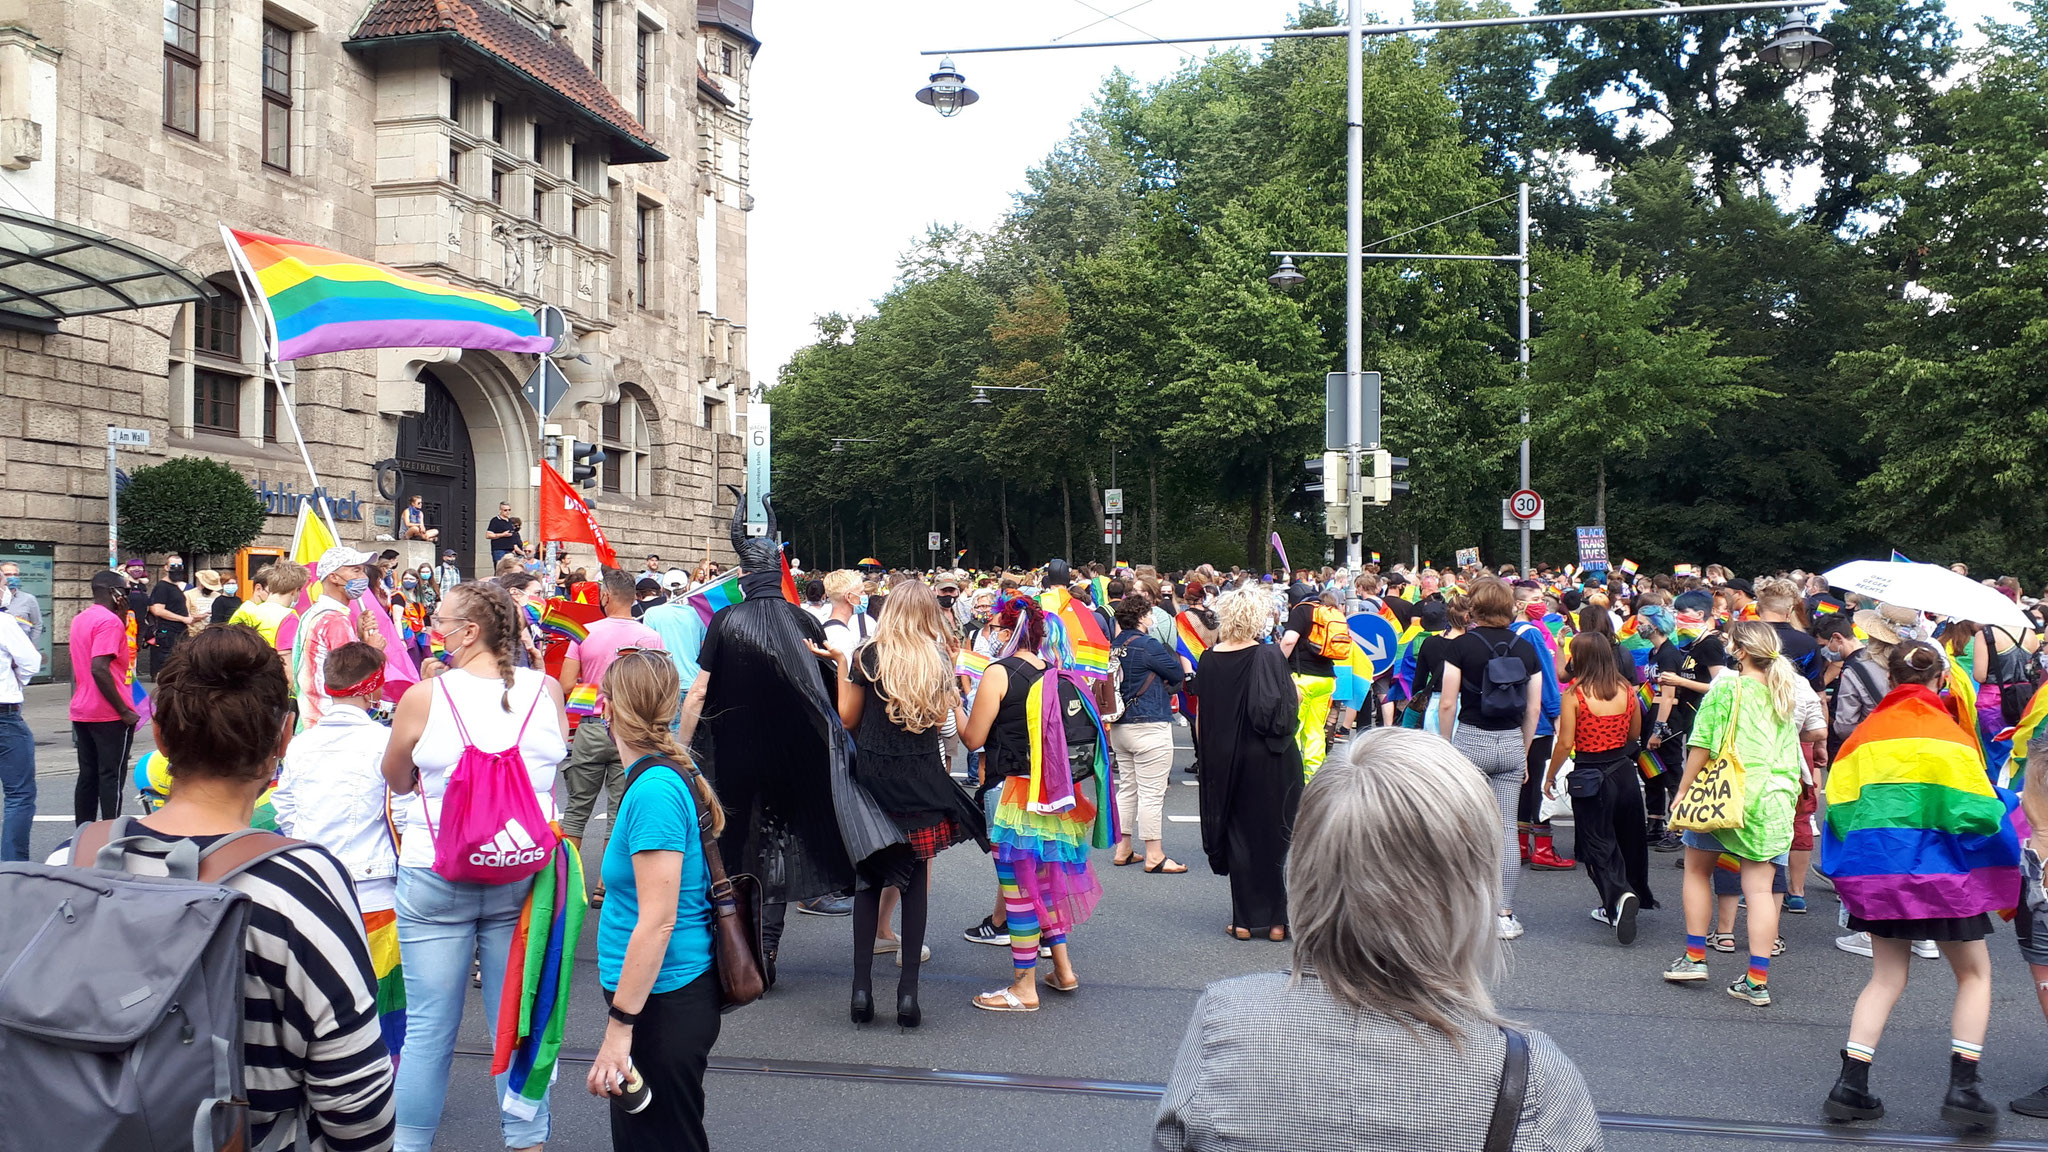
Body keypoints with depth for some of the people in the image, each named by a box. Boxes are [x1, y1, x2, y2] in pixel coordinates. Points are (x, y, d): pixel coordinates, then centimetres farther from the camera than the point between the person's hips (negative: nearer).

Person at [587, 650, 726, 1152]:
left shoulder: (653, 791, -22)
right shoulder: (677, 772, 5)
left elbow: (658, 921, -24)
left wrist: (619, 1028, -20)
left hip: (663, 1002, -9)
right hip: (673, 995, 9)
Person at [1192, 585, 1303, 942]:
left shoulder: (1208, 661, -2)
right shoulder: (1269, 656, -11)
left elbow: (1201, 718, 2)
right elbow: (1287, 709, -13)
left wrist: (1208, 759, 13)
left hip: (1223, 762, 3)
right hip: (1269, 762, -2)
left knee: (1238, 836, 11)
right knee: (1272, 834, 7)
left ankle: (1245, 920, 13)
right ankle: (1276, 919, 9)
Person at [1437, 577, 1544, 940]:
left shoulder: (1461, 646, -6)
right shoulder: (1525, 648, 4)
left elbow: (1448, 704, -7)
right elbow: (1534, 709, 6)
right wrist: (1523, 752, 16)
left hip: (1471, 740, -3)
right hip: (1512, 744, 3)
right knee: (1507, 828, 5)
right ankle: (1505, 915, 7)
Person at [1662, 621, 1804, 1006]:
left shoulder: (1726, 688, -9)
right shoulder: (1786, 693, 8)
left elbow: (1702, 746, -11)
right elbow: (1791, 754, 16)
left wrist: (1682, 792, -3)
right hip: (1773, 800, 4)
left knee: (1697, 870, 16)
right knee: (1759, 887, 3)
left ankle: (1695, 957, 17)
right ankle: (1758, 980, 0)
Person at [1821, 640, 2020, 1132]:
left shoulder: (1864, 734, 3)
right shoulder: (1946, 732, -10)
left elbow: (1839, 805, 1)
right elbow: (1977, 810, -12)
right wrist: (2003, 804, 8)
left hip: (1875, 870, 4)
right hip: (1938, 871, -4)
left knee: (1886, 977, 15)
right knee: (1974, 974, 15)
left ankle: (1850, 1085, 7)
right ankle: (1962, 1088, 6)